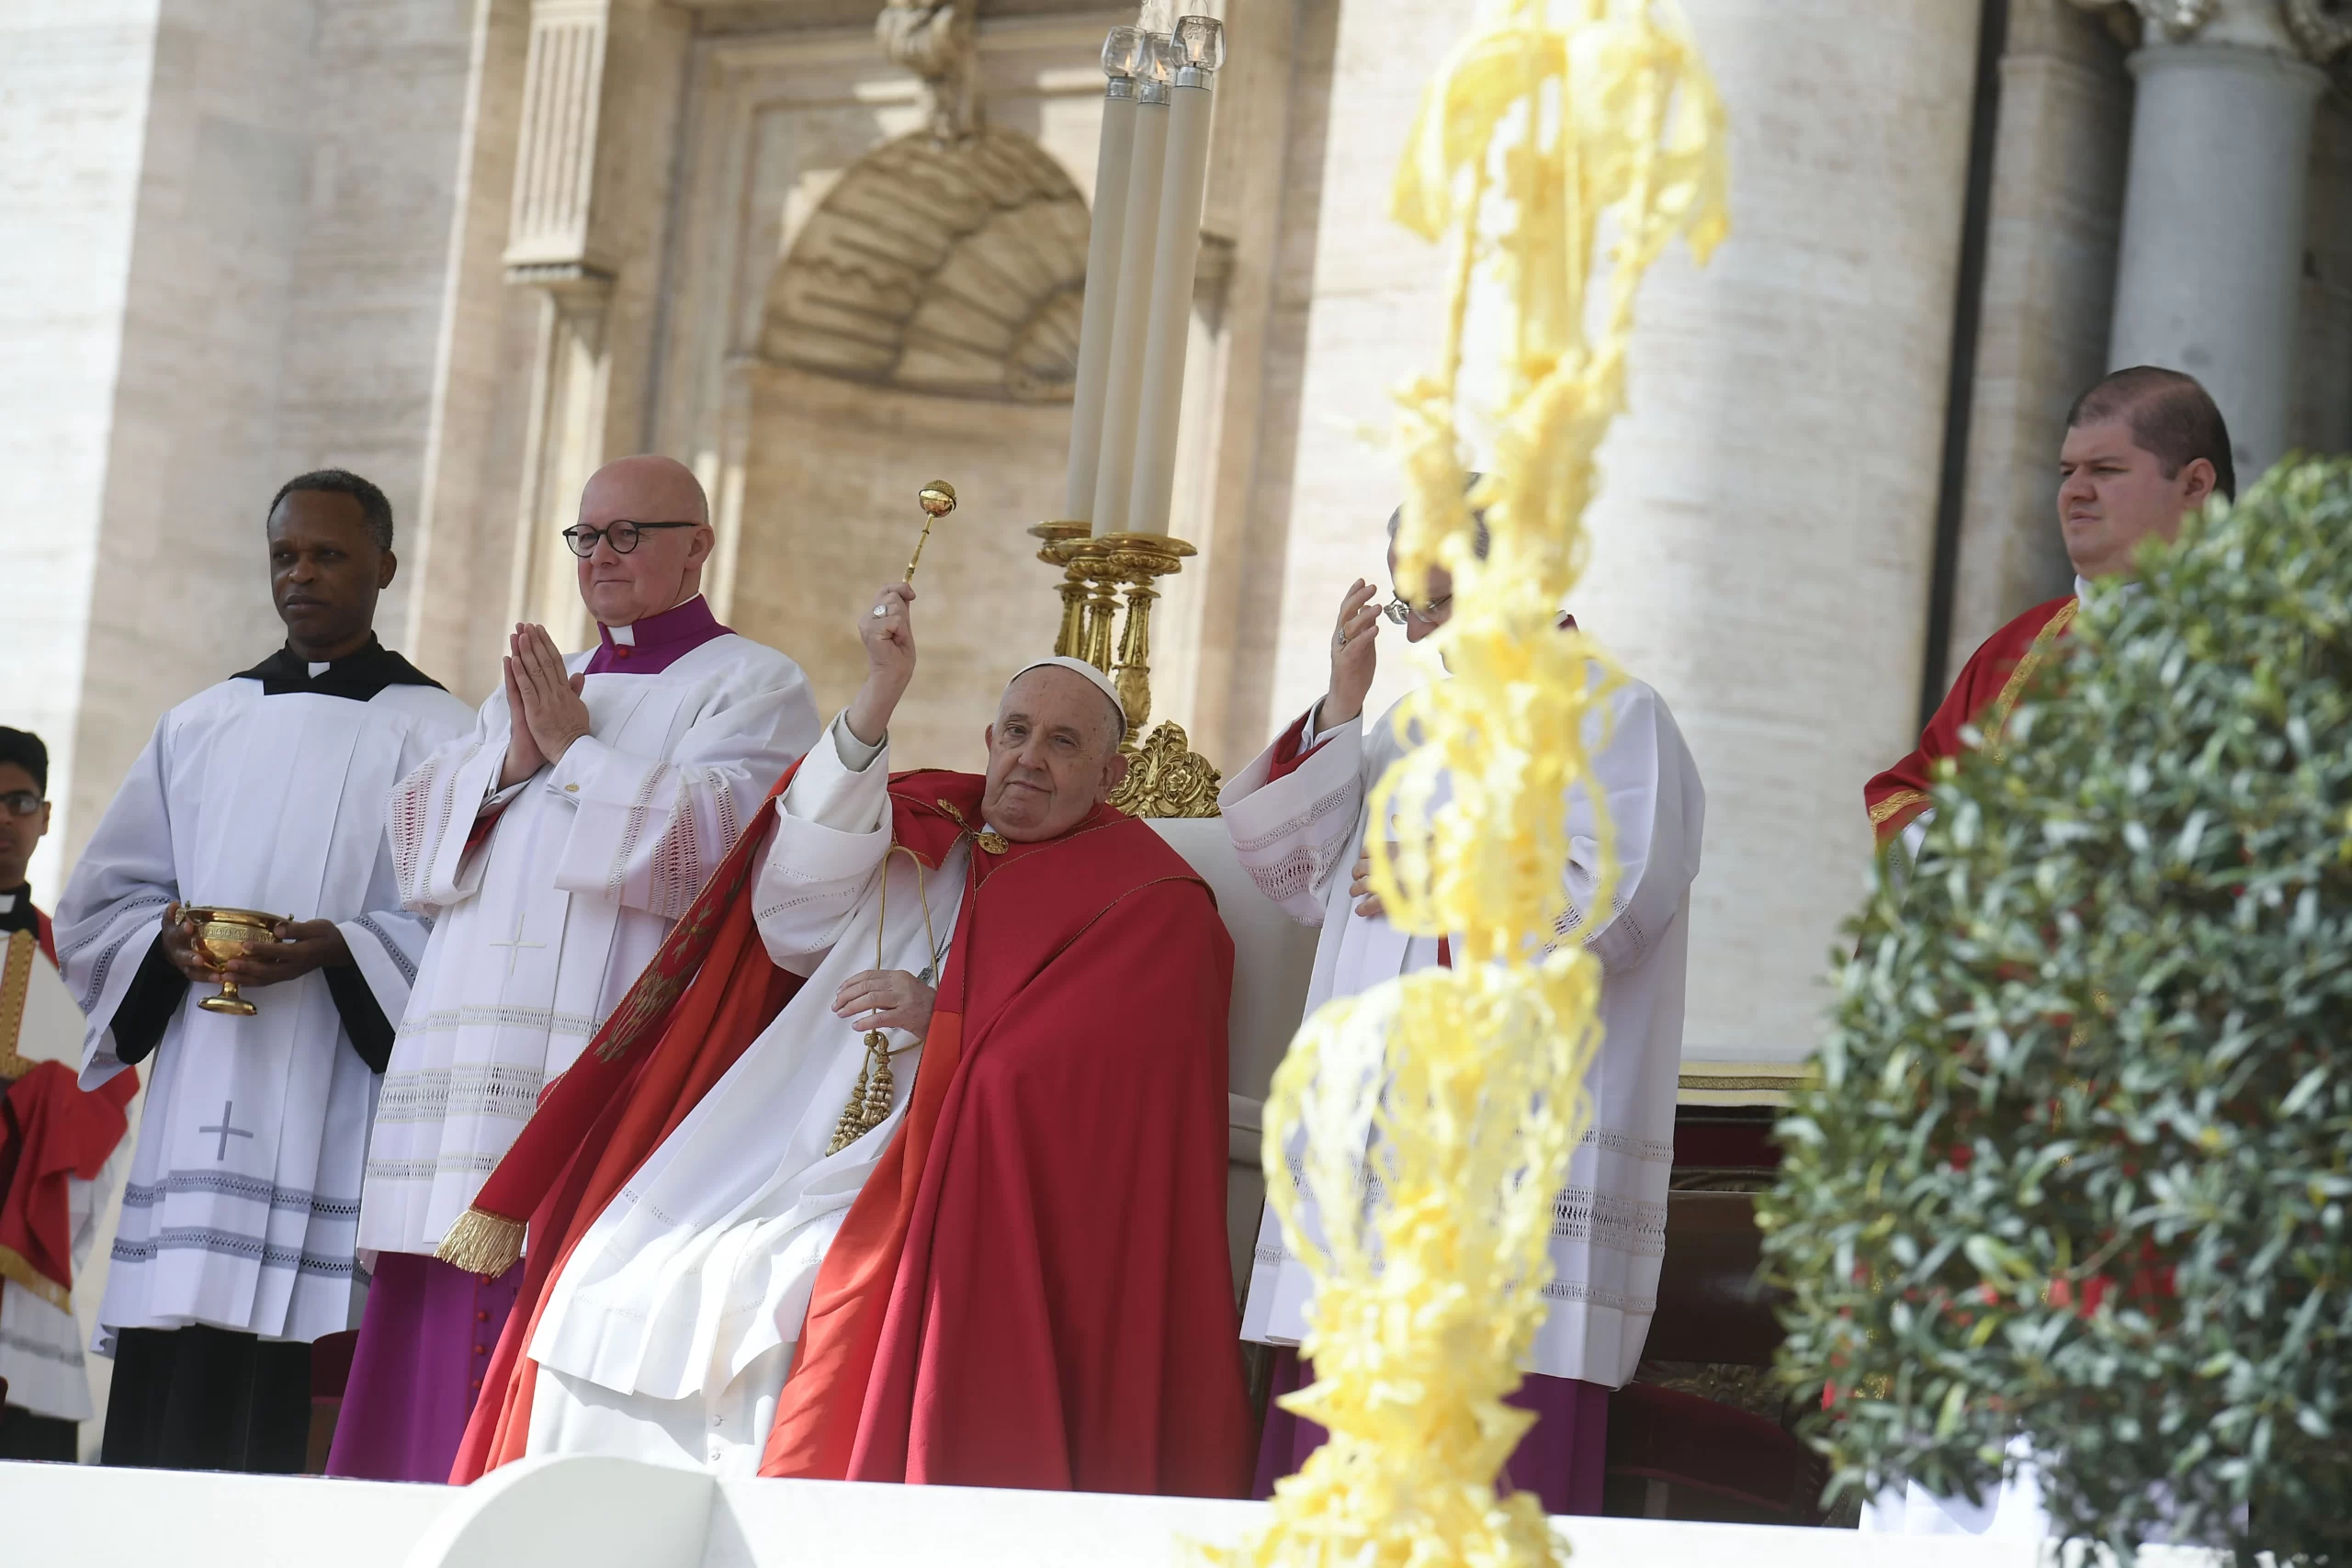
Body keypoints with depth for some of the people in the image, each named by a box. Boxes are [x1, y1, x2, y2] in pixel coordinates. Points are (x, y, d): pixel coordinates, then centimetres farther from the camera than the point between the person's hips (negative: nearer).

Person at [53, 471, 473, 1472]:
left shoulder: (434, 735, 7)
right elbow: (98, 904, 18)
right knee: (162, 1404, -4)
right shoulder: (200, 728, 19)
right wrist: (166, 939, -3)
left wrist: (342, 948, -18)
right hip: (199, 1112, 4)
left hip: (337, 1114, -4)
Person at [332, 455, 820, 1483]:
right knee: (443, 1347, -1)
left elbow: (706, 845, -11)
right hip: (477, 1077, 7)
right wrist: (511, 762, -1)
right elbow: (416, 836, 17)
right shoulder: (533, 685, 26)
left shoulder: (752, 687, 5)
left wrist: (576, 752, -4)